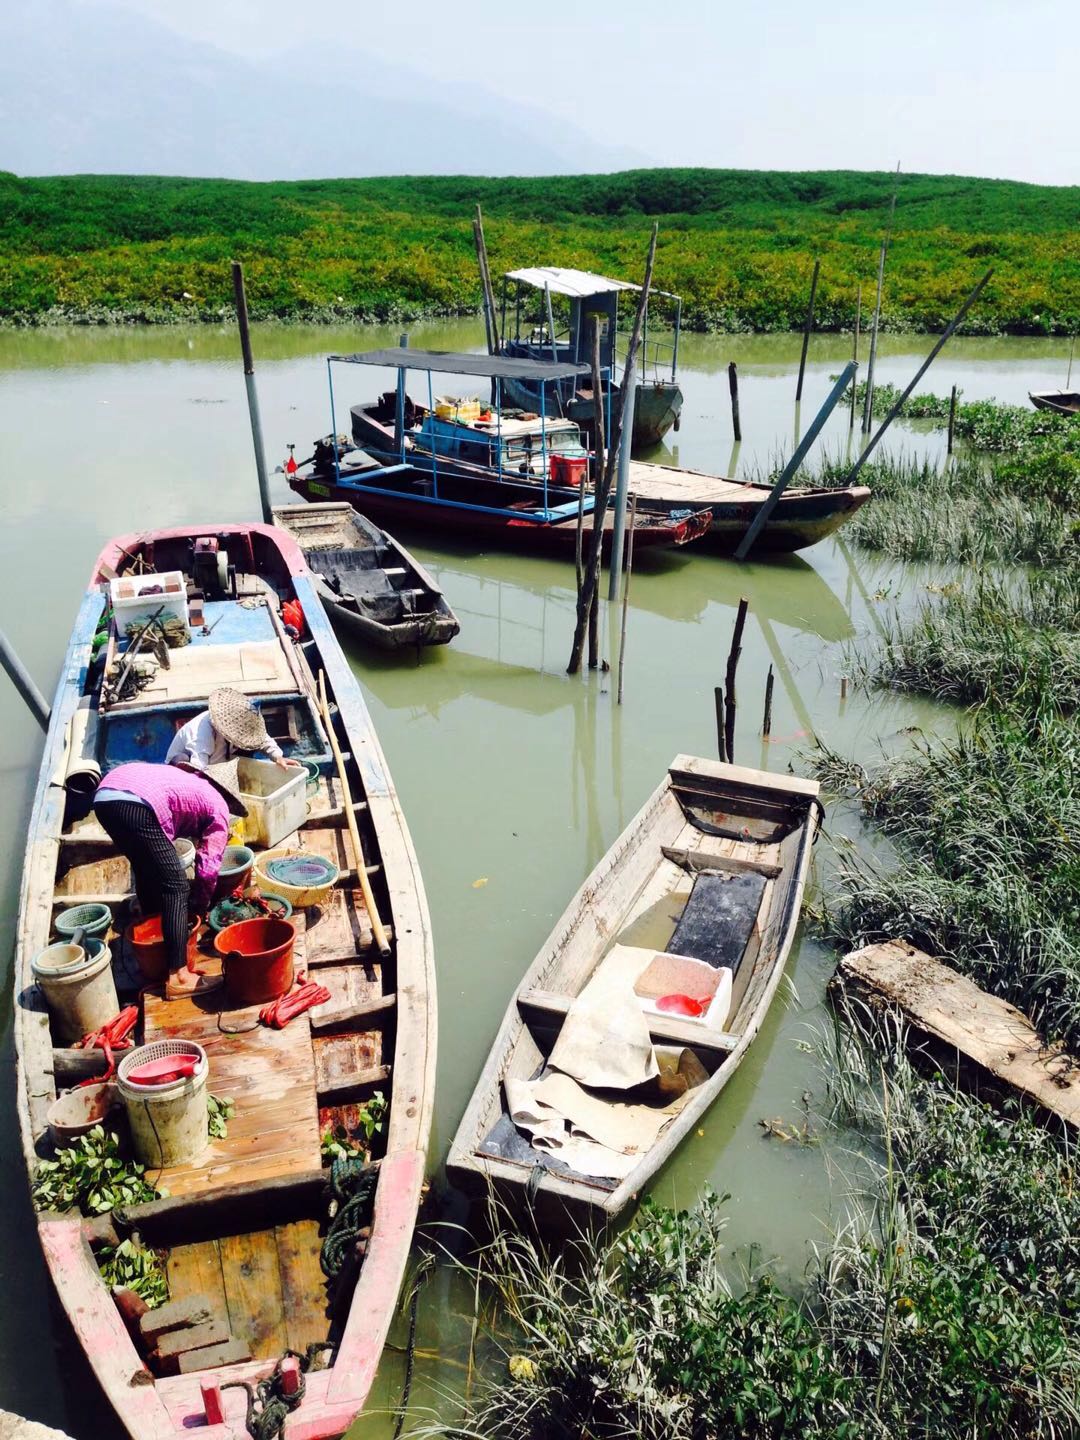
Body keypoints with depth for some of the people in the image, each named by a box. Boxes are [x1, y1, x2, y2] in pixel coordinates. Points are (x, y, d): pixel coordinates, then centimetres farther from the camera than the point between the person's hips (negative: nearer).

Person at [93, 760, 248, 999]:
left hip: (104, 794, 8)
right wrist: (199, 906, 30)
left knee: (146, 869, 30)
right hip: (138, 806, -8)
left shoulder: (188, 779, 37)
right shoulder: (218, 807, 18)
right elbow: (208, 867, 13)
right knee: (176, 888, 1)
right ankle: (178, 977, -1)